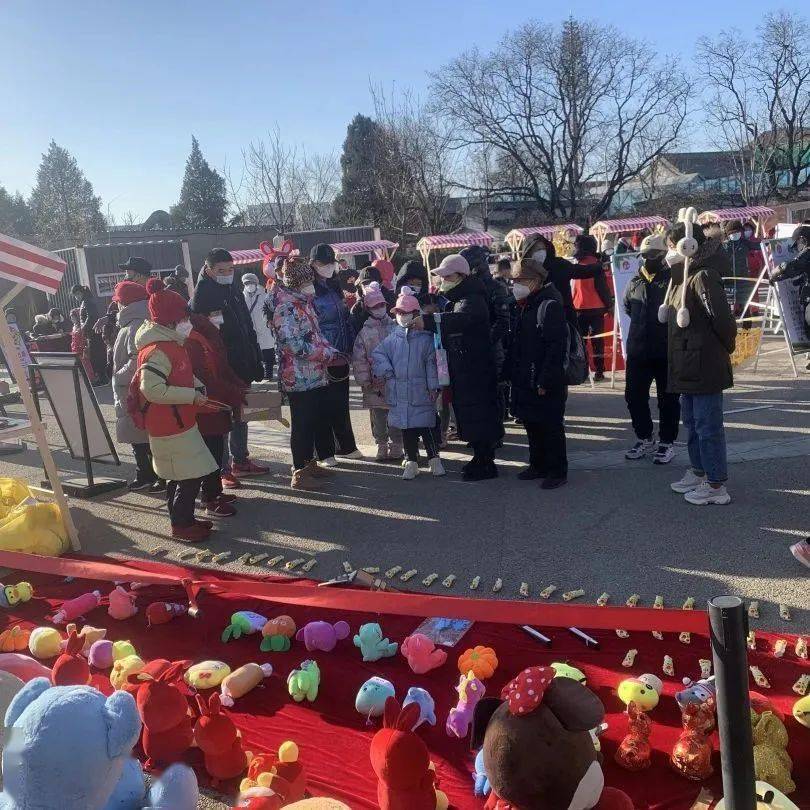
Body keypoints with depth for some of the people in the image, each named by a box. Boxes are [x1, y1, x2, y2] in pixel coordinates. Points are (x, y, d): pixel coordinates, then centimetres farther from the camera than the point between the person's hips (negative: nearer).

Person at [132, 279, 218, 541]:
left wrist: (198, 388, 7)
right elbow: (153, 390, -29)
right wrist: (192, 396, -24)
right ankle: (182, 525, 10)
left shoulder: (171, 343, 11)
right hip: (170, 427, -10)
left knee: (179, 476, 19)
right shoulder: (157, 351, -22)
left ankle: (183, 519, 31)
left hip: (179, 421, 10)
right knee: (190, 476, -3)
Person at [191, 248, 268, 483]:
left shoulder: (235, 292, 13)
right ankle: (221, 469, 7)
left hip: (242, 368, 8)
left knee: (241, 416, 16)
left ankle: (241, 461, 28)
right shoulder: (201, 297, -11)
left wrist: (256, 362, 13)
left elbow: (248, 328, 17)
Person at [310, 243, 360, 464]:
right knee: (324, 404, 0)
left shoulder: (335, 286, 13)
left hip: (341, 356, 7)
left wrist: (351, 347, 9)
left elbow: (346, 319, 16)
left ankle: (346, 446, 25)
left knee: (341, 403, 14)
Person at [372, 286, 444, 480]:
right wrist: (386, 371, -6)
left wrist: (434, 386, -4)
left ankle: (434, 459, 16)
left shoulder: (425, 337, -2)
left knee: (427, 426, 1)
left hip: (421, 393, -3)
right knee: (406, 428, 9)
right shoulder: (393, 338, 6)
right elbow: (377, 354, 8)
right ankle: (411, 462, 19)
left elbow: (431, 363, -3)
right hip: (399, 393, 3)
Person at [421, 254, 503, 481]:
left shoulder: (472, 301, -16)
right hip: (461, 368, 10)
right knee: (466, 410, 15)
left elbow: (460, 319, -37)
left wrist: (427, 320, -46)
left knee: (478, 412, -6)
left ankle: (486, 464, 2)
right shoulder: (453, 301, 18)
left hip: (476, 369, -10)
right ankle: (480, 457, 27)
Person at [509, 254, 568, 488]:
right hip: (525, 381, 9)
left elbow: (556, 347, -21)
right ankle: (538, 465, 30)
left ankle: (557, 471, 13)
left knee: (551, 427, 2)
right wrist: (511, 373, 13)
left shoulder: (550, 306, -15)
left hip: (546, 384, -9)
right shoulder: (523, 307, 12)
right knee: (531, 424, 16)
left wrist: (545, 381, -23)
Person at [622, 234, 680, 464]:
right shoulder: (634, 283, 11)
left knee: (668, 399, 5)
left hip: (667, 352, -6)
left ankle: (667, 443, 18)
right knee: (634, 396, 10)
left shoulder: (673, 280, -7)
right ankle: (644, 439, 25)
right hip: (637, 350, 6)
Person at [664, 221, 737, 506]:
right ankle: (698, 472, 34)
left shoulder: (703, 276, -18)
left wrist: (725, 347, -8)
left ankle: (716, 485, 8)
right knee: (692, 422, 20)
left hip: (705, 365, -10)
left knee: (707, 425, -2)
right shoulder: (681, 277, 12)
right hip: (687, 365, 10)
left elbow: (723, 318, -23)